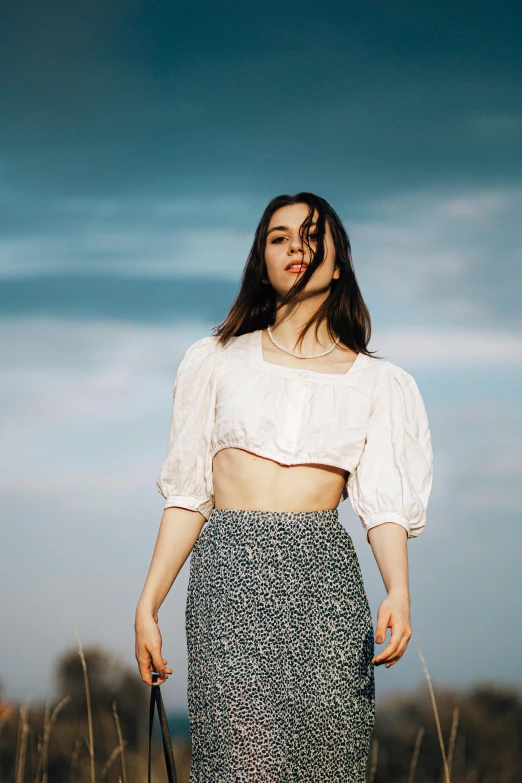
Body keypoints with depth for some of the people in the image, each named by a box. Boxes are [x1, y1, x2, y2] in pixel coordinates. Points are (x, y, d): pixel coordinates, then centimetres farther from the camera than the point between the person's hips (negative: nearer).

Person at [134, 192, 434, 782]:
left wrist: (398, 590, -16)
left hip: (324, 578, 1)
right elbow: (187, 495, 12)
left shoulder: (377, 382, 14)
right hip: (231, 572, -1)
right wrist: (147, 605, 4)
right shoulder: (218, 361, 14)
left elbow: (385, 504, 3)